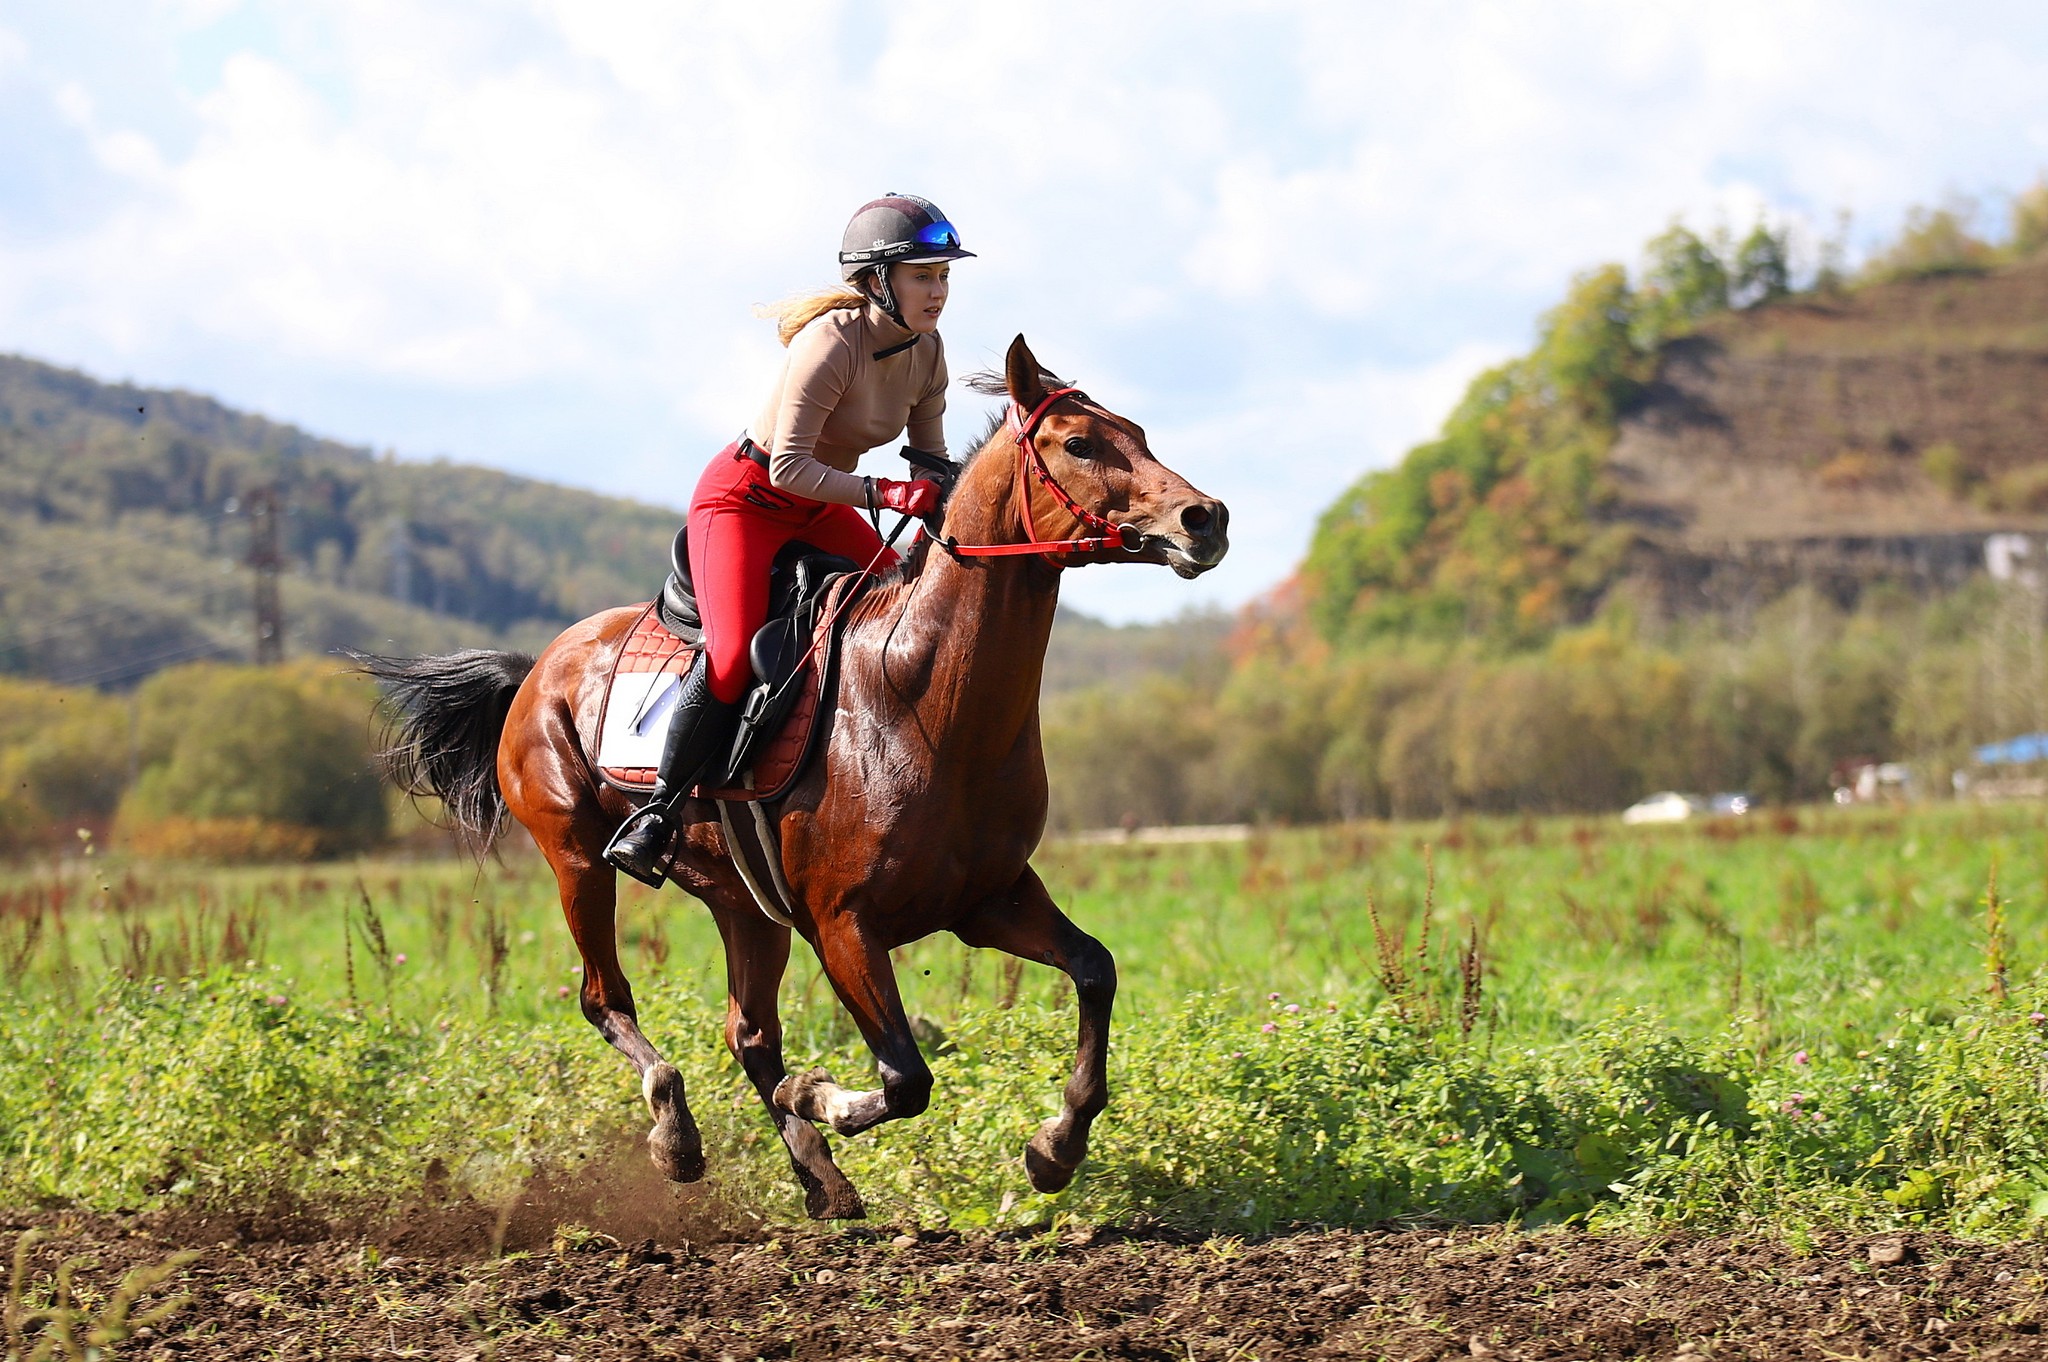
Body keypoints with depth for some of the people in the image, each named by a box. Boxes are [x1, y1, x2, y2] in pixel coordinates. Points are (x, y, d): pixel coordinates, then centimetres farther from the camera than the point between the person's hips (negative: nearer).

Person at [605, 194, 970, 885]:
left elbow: (932, 462, 6)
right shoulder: (831, 343, -27)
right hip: (745, 499, -8)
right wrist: (884, 493, -38)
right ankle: (655, 814, -13)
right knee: (734, 657, -25)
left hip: (821, 509, 8)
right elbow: (789, 467, -30)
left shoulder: (927, 352, -3)